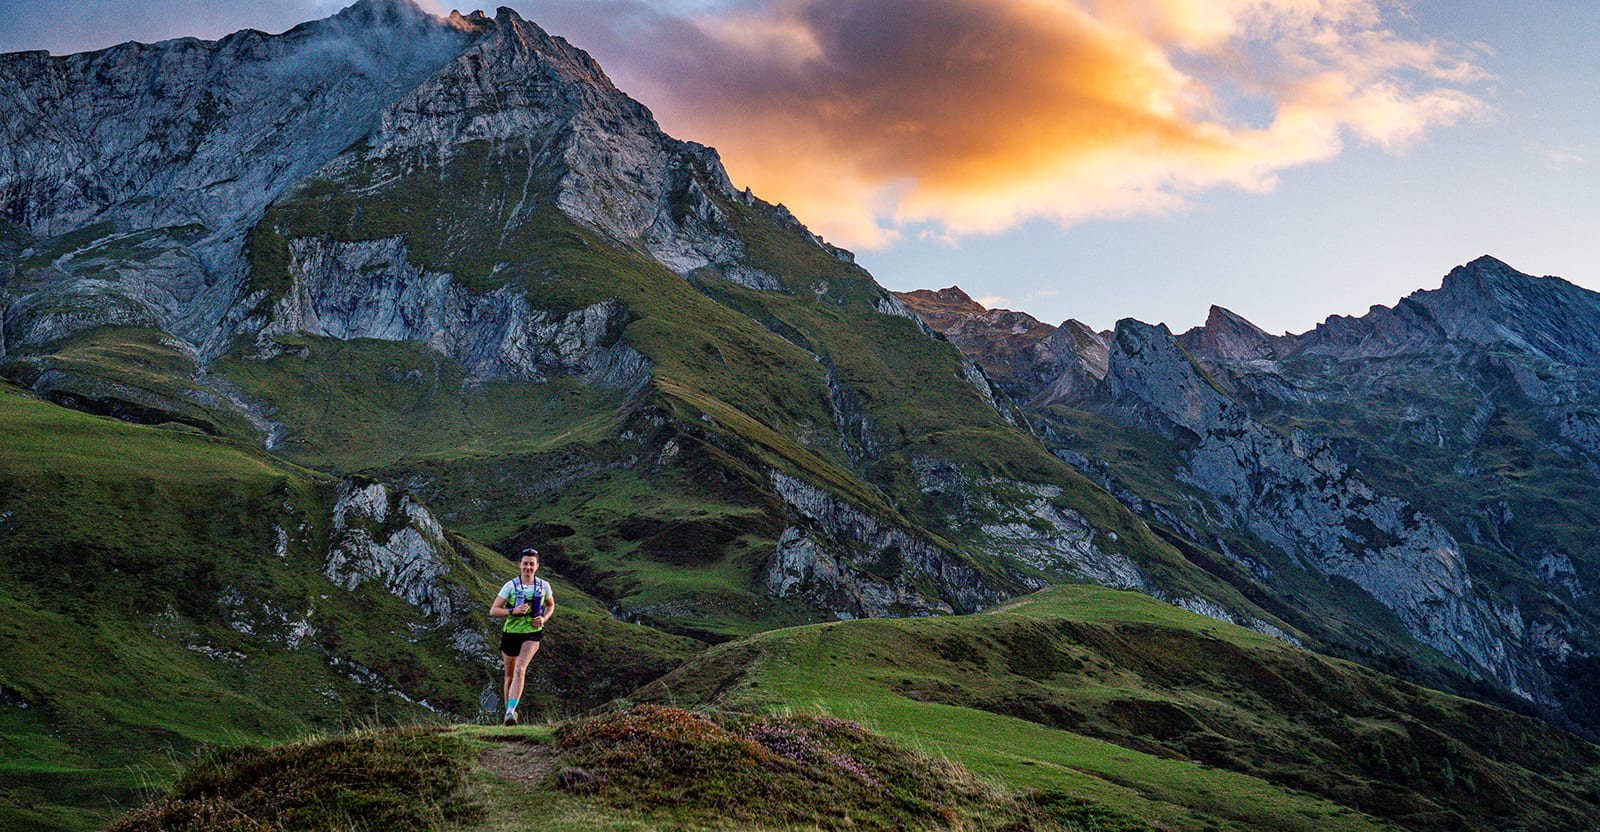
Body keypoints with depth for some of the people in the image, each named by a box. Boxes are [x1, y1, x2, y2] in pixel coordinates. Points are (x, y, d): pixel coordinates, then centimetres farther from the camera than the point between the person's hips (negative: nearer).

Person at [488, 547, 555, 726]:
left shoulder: (544, 585, -3)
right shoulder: (510, 586, -10)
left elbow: (551, 605, 16)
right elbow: (493, 611, -10)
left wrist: (544, 619, -4)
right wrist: (514, 611, -25)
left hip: (532, 634, 0)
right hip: (511, 633, 1)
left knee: (520, 670, -23)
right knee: (510, 676, 13)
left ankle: (510, 712, -27)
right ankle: (508, 708, 37)